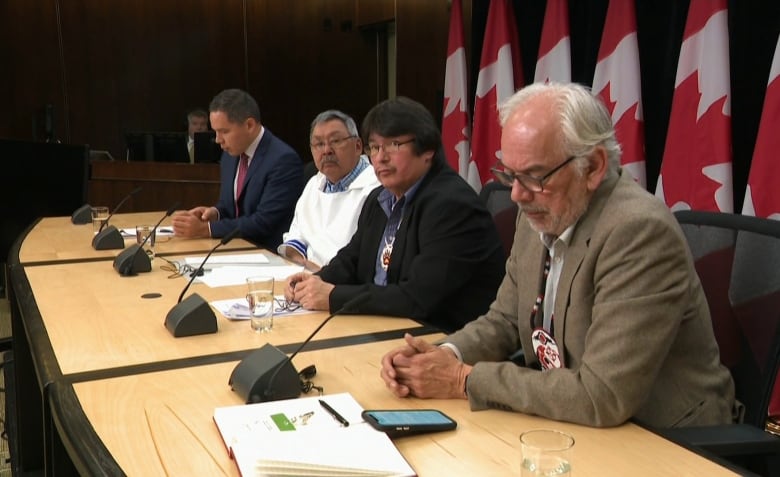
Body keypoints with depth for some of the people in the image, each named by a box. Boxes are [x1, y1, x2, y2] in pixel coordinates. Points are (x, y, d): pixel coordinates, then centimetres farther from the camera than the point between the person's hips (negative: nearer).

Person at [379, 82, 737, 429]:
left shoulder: (640, 231, -24)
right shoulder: (540, 215, -1)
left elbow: (603, 397, -27)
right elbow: (505, 319, 10)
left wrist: (465, 379, -20)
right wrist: (448, 354, -10)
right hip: (577, 424, 6)